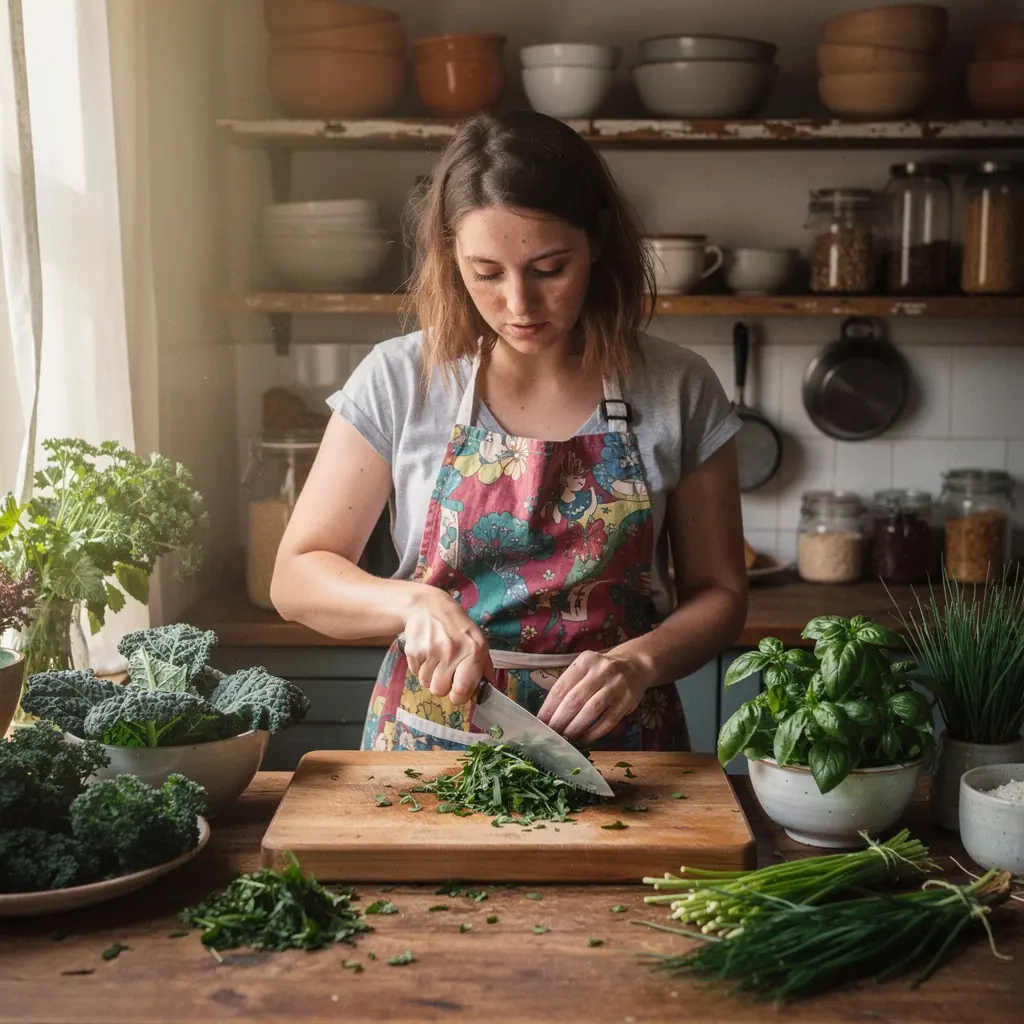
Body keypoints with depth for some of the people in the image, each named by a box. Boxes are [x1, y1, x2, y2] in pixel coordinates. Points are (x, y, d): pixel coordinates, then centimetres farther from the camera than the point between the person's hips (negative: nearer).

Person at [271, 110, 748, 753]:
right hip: (428, 745, 0)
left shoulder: (679, 391, -1)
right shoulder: (399, 381, -2)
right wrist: (414, 602, -16)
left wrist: (639, 661, -13)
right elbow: (296, 578, 2)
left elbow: (719, 594, 6)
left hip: (617, 756, 0)